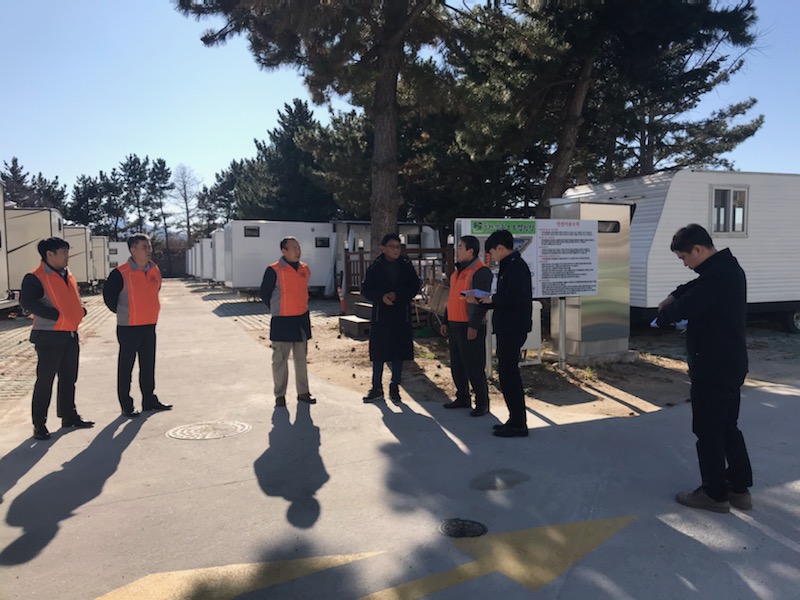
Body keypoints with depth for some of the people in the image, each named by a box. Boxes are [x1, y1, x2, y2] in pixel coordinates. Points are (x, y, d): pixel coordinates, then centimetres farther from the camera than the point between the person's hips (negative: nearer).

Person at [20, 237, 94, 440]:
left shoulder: (68, 276, 14)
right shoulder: (35, 278, -11)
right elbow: (27, 301, -24)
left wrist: (80, 311, 5)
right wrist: (56, 315, -23)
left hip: (70, 335, 8)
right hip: (48, 336, -8)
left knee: (69, 378, 15)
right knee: (45, 380, -3)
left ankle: (69, 416, 27)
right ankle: (39, 424, 6)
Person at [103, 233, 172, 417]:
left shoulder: (155, 270, 4)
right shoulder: (121, 273, -15)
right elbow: (108, 294, -4)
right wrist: (120, 311, 3)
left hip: (149, 326, 6)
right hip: (128, 327, -6)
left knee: (148, 365, 14)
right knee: (126, 367, 4)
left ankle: (149, 400, 25)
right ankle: (126, 405, 13)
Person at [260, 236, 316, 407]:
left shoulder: (305, 269, 6)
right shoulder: (274, 271, -12)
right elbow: (265, 294, -3)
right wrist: (277, 310, 2)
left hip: (302, 320, 5)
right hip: (282, 322, -5)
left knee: (302, 358, 12)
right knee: (280, 359, 3)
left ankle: (303, 392, 21)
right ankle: (280, 395, 13)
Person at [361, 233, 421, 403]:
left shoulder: (406, 266, 4)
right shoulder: (375, 268, 1)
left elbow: (414, 286, -1)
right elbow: (365, 290, -1)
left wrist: (397, 294, -15)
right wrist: (381, 297, -19)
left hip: (401, 316, 1)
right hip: (380, 316, -1)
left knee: (399, 353, 6)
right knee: (378, 353, 3)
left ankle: (394, 387, 19)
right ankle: (377, 389, 13)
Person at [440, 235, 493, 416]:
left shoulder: (481, 271, -13)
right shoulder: (458, 271, 17)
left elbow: (482, 301, -19)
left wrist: (474, 326, -23)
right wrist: (446, 321, 20)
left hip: (470, 327, -9)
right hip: (455, 325, 9)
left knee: (474, 367, -5)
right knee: (457, 365, 15)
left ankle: (482, 403, 6)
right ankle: (462, 398, 27)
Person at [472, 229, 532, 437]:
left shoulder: (516, 267, -15)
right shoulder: (509, 266, 17)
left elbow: (515, 297, -26)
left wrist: (492, 299, -12)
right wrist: (480, 301, 14)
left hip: (513, 328, -11)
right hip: (507, 328, 11)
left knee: (508, 374, -6)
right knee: (508, 373, 14)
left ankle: (518, 424, 1)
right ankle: (516, 420, 23)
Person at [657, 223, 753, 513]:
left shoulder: (717, 275, -24)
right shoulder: (727, 267, 10)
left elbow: (685, 307, -23)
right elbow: (694, 288, 24)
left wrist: (665, 311, -2)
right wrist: (674, 297, 6)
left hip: (713, 367, -10)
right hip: (730, 364, 10)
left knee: (708, 431, 3)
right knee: (728, 427, 18)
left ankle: (715, 494, 14)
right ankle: (739, 488, 27)